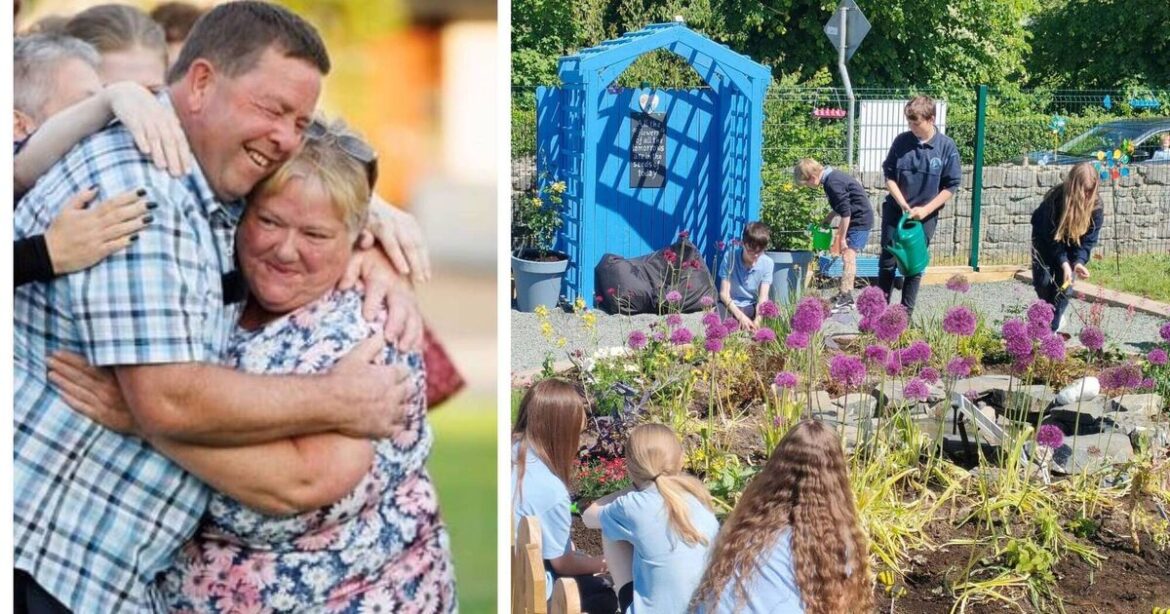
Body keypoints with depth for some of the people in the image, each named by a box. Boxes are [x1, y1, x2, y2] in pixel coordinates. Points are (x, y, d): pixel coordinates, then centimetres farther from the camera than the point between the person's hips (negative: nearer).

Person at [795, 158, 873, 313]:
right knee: (847, 256, 14)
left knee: (848, 255, -14)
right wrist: (829, 218, 13)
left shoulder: (833, 184, -24)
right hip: (856, 218, 10)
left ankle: (845, 299, -17)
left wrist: (842, 238, -18)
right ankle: (845, 294, 22)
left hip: (860, 220, -10)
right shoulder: (831, 177, 7)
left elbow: (845, 212, -24)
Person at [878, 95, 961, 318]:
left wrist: (926, 209, -13)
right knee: (887, 261, 6)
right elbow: (889, 175, -1)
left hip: (925, 216, -1)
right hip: (895, 211, 1)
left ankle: (906, 314, 18)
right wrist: (903, 204, -12)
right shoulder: (902, 141, -7)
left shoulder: (946, 147, -11)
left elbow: (951, 185, -7)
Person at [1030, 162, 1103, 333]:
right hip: (1045, 237, -1)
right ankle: (1056, 314, 20)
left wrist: (1079, 262, -40)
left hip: (1072, 241, 2)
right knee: (1042, 279, -8)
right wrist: (1064, 263, -40)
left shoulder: (1096, 205, -28)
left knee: (1065, 281, -9)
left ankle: (1053, 327, 2)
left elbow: (1088, 240, -23)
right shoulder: (1055, 199, -36)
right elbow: (1052, 237, -30)